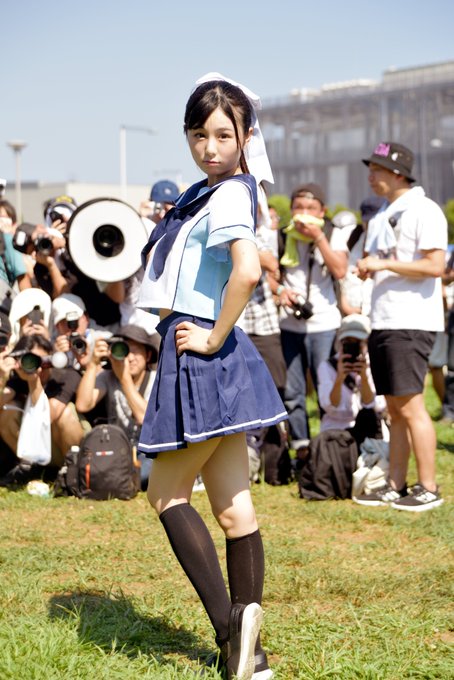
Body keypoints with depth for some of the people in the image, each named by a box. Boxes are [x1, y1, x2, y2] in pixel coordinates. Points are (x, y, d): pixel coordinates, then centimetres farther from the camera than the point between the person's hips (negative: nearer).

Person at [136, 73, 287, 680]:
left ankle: (229, 626, -6)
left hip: (204, 358, -9)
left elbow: (247, 270, -31)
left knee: (167, 493, 0)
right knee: (233, 506, 7)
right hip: (203, 356, 9)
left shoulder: (229, 194, -15)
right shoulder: (208, 192, 15)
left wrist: (213, 337, -21)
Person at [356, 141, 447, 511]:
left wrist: (384, 264, -18)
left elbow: (435, 266, -18)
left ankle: (428, 489, -3)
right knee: (395, 410, 11)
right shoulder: (382, 215, 18)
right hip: (383, 324, 9)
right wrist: (368, 266, 4)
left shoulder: (424, 211, -9)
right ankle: (396, 487, 16)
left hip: (411, 324, -9)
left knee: (411, 407, -9)